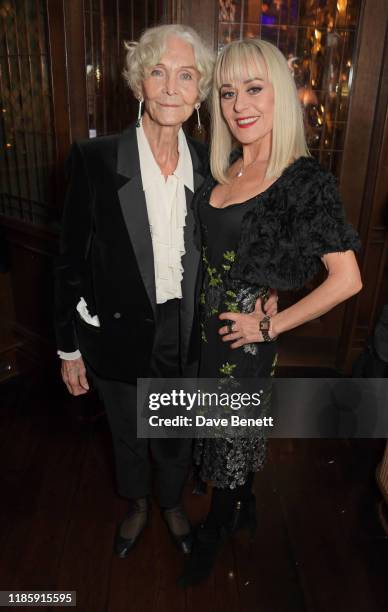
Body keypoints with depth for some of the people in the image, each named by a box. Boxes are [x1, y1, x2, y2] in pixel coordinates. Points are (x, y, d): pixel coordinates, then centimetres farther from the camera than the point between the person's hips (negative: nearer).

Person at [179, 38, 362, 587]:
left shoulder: (306, 180, -18)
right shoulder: (222, 171, 1)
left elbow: (348, 279, -20)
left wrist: (269, 325, -16)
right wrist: (203, 310, 4)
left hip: (246, 336, -6)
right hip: (207, 325, 6)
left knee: (230, 433, 14)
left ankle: (213, 533, 44)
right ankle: (244, 508, 53)